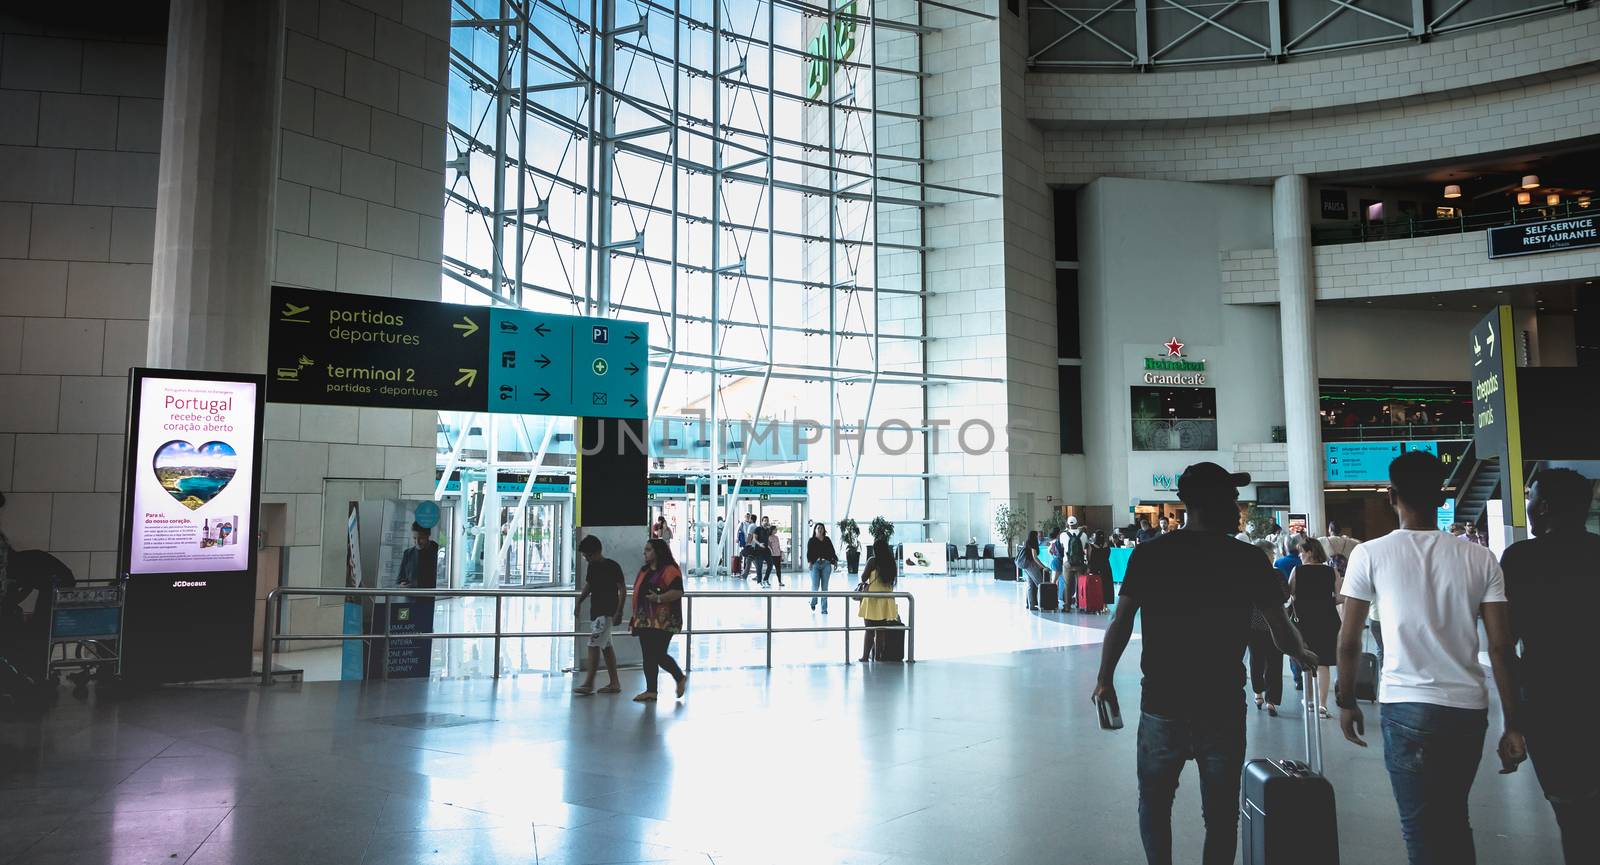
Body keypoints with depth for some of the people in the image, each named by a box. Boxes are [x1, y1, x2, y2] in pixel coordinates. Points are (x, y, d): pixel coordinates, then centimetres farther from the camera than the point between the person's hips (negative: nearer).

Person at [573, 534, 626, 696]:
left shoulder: (612, 567, -13)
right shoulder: (592, 567, 9)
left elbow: (622, 589, -13)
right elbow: (588, 586, 21)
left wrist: (618, 612, -17)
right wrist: (579, 601, 7)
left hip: (607, 613, -8)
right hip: (595, 612, 8)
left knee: (594, 645, -11)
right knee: (606, 646, 10)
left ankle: (588, 684, -7)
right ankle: (614, 683, 16)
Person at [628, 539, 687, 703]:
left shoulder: (670, 570, -10)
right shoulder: (644, 571, 18)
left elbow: (678, 592, -18)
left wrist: (659, 598, -27)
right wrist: (634, 618, 22)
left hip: (662, 621, -9)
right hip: (645, 621, 9)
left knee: (658, 655, -9)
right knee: (648, 656, 7)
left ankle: (680, 678, 10)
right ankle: (651, 691, 14)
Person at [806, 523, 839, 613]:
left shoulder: (827, 540, 14)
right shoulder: (811, 541, 6)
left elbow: (832, 551, 13)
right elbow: (809, 552, -1)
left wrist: (835, 561, 6)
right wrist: (809, 561, -15)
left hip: (826, 564, 2)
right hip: (815, 564, -2)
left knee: (824, 587, 3)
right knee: (815, 586, -9)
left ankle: (824, 609, 8)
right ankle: (813, 601, 21)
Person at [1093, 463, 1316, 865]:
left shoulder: (1150, 554, -5)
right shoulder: (1249, 559, -5)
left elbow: (1121, 622, -6)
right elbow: (1280, 629, 2)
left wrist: (1104, 679, 5)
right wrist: (1304, 654, 23)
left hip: (1162, 704, 0)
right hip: (1223, 707, 0)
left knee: (1154, 802, 18)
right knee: (1221, 812, 13)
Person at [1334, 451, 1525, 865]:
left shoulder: (1370, 554, -5)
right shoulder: (1480, 559, 2)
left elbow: (1348, 641, -3)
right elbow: (1501, 648, -1)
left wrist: (1346, 702, 10)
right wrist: (1513, 726, 5)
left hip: (1408, 708, -4)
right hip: (1469, 709, 4)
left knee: (1422, 831, 5)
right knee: (1454, 819, 23)